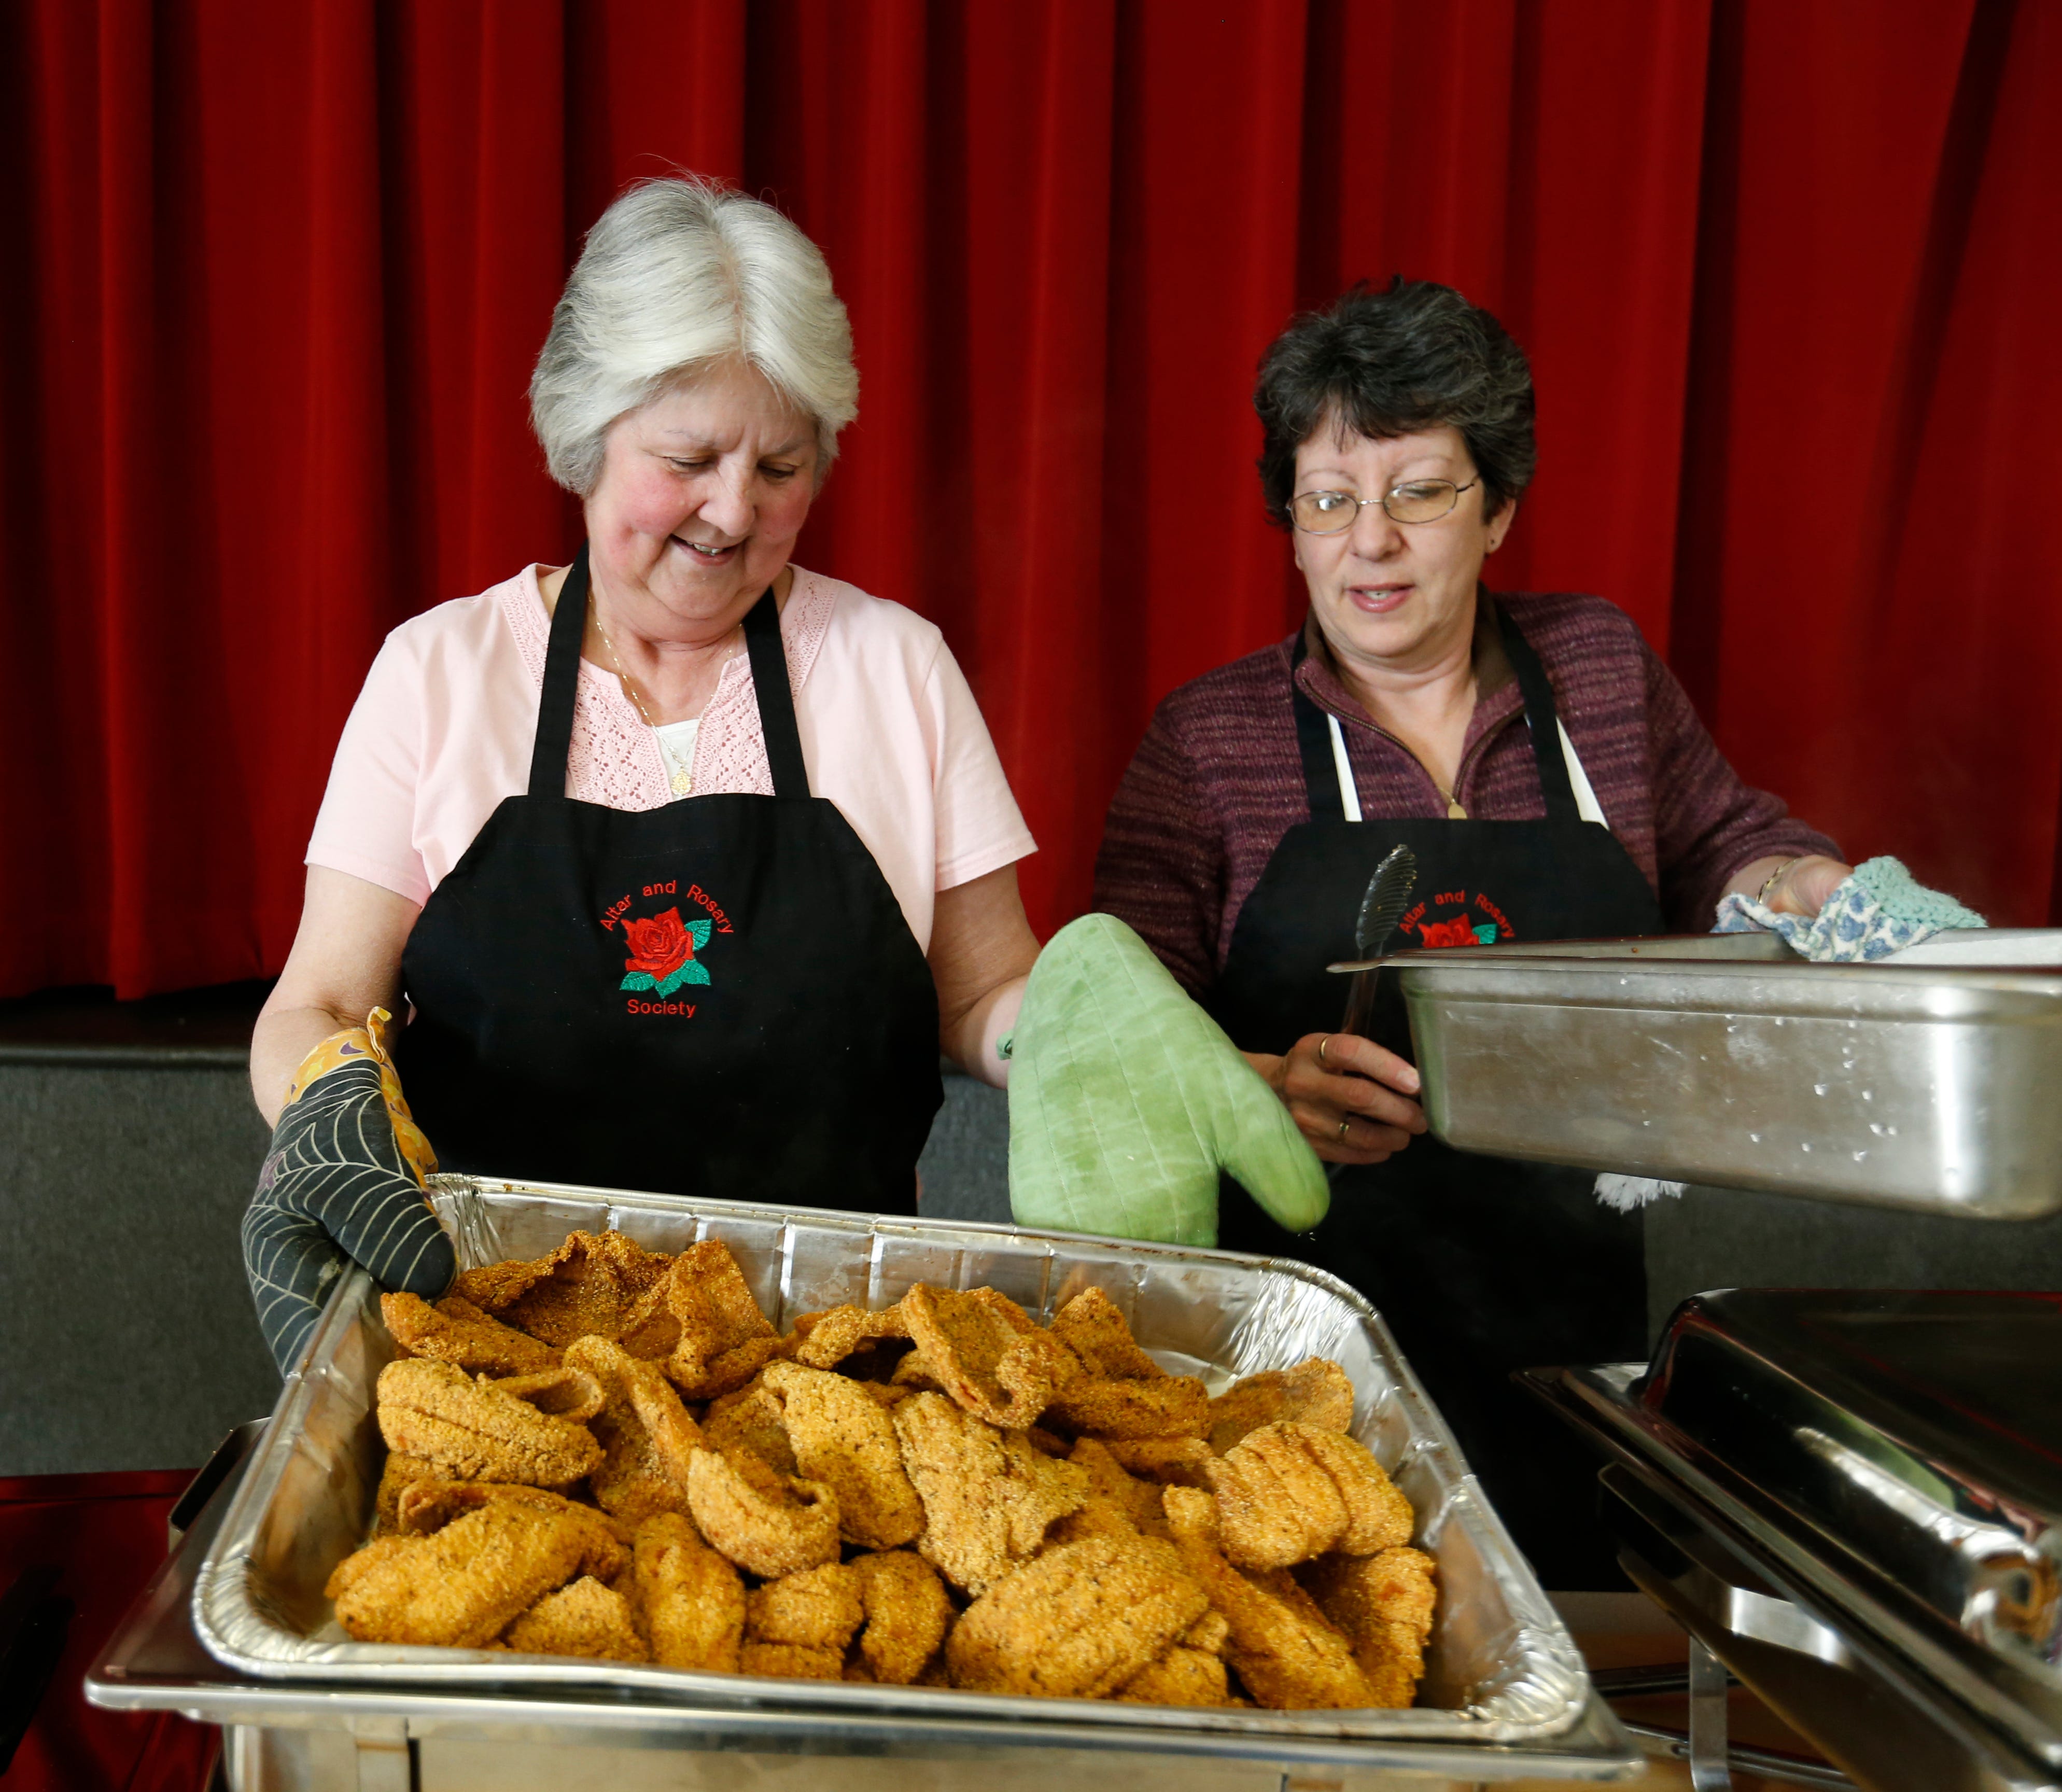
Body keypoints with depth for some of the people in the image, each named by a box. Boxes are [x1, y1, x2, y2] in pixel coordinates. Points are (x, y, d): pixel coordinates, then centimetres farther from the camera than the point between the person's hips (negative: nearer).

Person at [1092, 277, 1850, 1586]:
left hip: (1575, 1324, 3)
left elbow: (1725, 852, 23)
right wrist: (1268, 1085, -26)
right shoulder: (1209, 739, 0)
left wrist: (1810, 893, 2)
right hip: (1310, 1318, -2)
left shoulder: (1603, 671, 8)